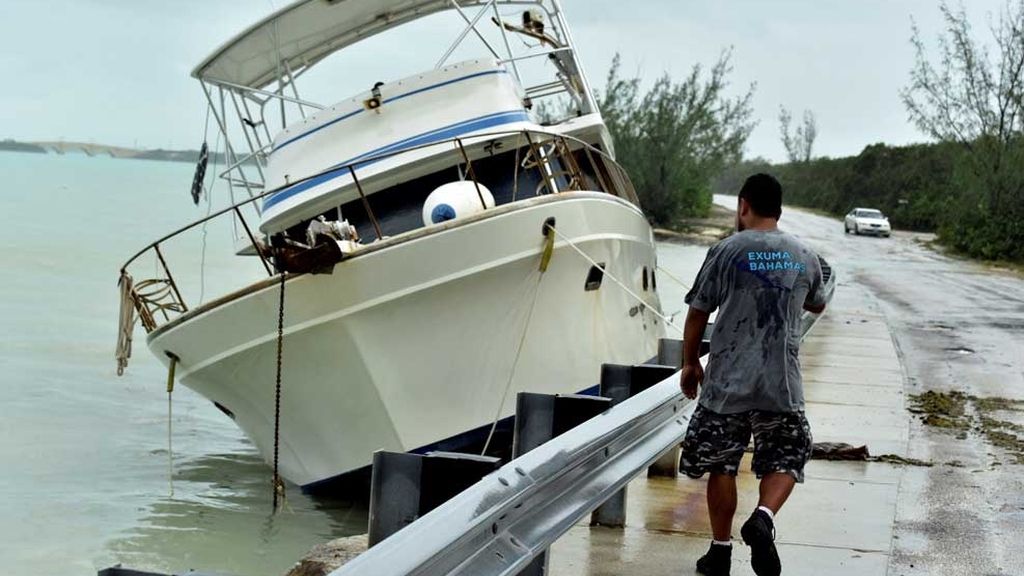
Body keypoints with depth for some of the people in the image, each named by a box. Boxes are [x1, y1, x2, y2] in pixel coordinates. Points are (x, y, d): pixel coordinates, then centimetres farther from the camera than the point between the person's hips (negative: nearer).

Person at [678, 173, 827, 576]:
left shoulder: (726, 251, -4)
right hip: (783, 385, 2)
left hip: (726, 383, -2)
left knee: (721, 466, 11)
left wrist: (690, 363, 13)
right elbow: (817, 306, 25)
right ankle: (764, 517, -15)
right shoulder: (805, 257, 6)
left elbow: (698, 313, 0)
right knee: (784, 461, 12)